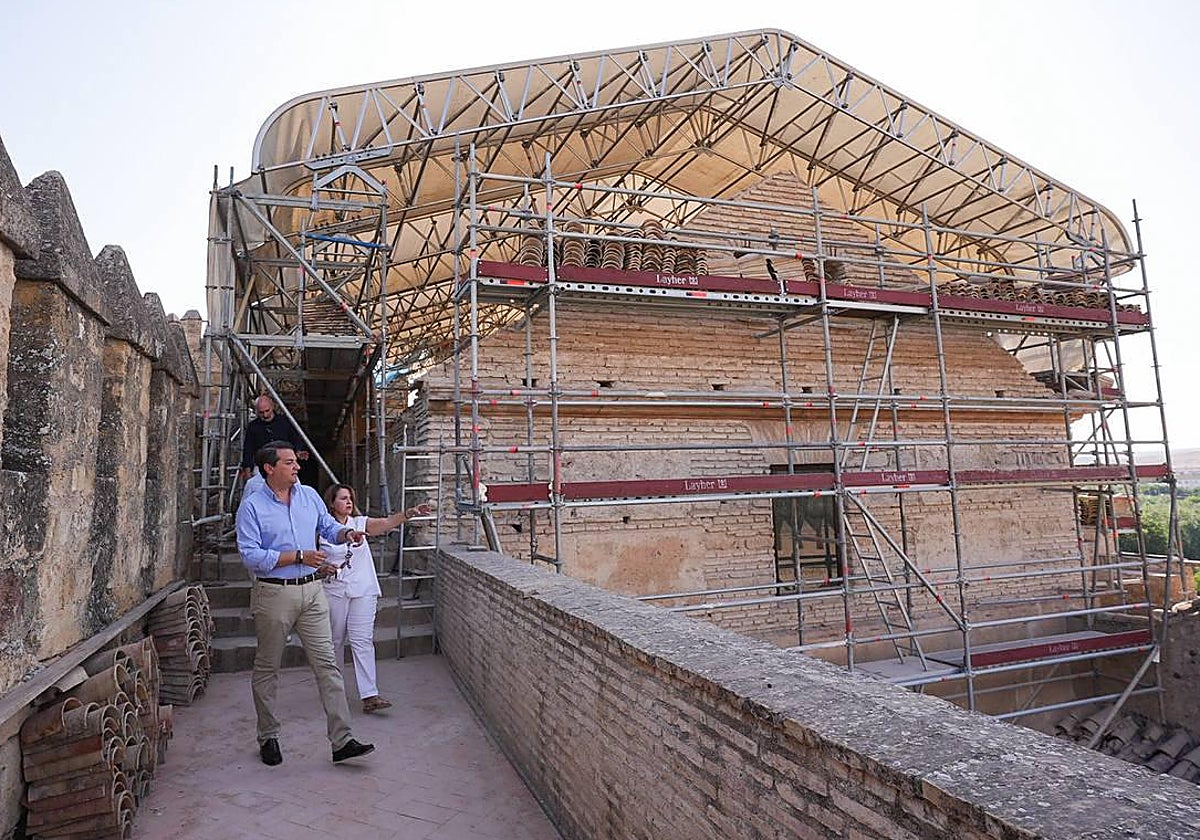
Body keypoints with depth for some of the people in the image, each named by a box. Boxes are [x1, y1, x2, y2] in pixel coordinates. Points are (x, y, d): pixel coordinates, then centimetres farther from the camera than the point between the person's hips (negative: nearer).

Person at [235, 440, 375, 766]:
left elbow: (328, 526, 19)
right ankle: (268, 737, 30)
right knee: (267, 669, 11)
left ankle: (342, 740, 3)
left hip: (312, 590, 4)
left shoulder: (309, 495, 8)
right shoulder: (252, 506, -7)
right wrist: (299, 556, -18)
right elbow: (250, 556, -15)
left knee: (327, 664, 0)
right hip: (274, 594, -4)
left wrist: (346, 533, -4)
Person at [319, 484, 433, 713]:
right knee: (334, 641, 11)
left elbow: (388, 523, -12)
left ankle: (369, 695, -8)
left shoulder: (360, 523, 3)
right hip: (334, 592, 0)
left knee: (362, 641, -5)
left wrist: (409, 513, -27)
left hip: (363, 591, 1)